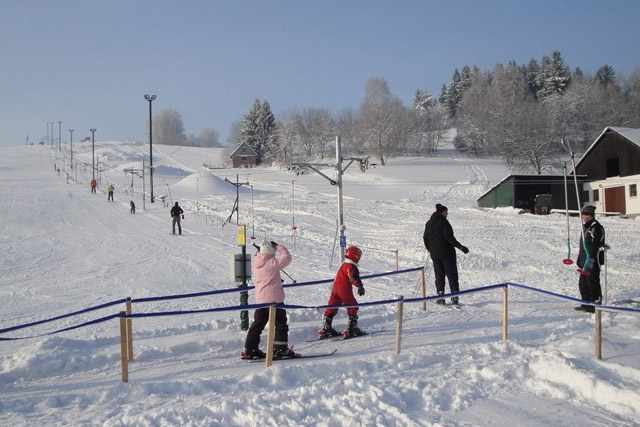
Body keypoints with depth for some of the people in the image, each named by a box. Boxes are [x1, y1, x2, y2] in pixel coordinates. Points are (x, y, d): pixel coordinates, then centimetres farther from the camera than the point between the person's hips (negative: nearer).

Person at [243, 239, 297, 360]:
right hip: (274, 298, -7)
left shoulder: (255, 263, 7)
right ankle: (281, 349, 5)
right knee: (281, 324, 4)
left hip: (260, 299, 7)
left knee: (258, 324, 13)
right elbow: (286, 258, -10)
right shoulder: (272, 263, -16)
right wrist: (278, 246, -1)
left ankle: (250, 350, 14)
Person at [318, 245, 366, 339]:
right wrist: (360, 286, -36)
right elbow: (354, 277, -28)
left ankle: (325, 329, 13)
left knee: (332, 308, 10)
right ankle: (352, 329, 3)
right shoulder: (352, 267, -13)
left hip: (335, 288, 9)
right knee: (352, 307, 3)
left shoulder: (344, 264, 15)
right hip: (345, 290, -9)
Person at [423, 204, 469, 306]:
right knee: (452, 275, 0)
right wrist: (460, 247, -18)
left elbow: (425, 238, 17)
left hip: (435, 254, 5)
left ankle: (441, 296, 5)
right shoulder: (443, 222, -10)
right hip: (447, 253, -5)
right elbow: (449, 237, -18)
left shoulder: (428, 223, 10)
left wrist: (430, 249, 30)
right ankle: (454, 296, -5)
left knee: (439, 276, 10)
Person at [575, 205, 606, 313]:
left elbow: (595, 246, -21)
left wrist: (591, 260, -25)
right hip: (585, 261, 10)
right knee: (583, 283, 14)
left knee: (592, 283, -5)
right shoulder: (586, 227, 17)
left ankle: (596, 304, 2)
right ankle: (586, 304, 23)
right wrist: (580, 258, 24)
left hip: (593, 261, -10)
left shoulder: (596, 228, -14)